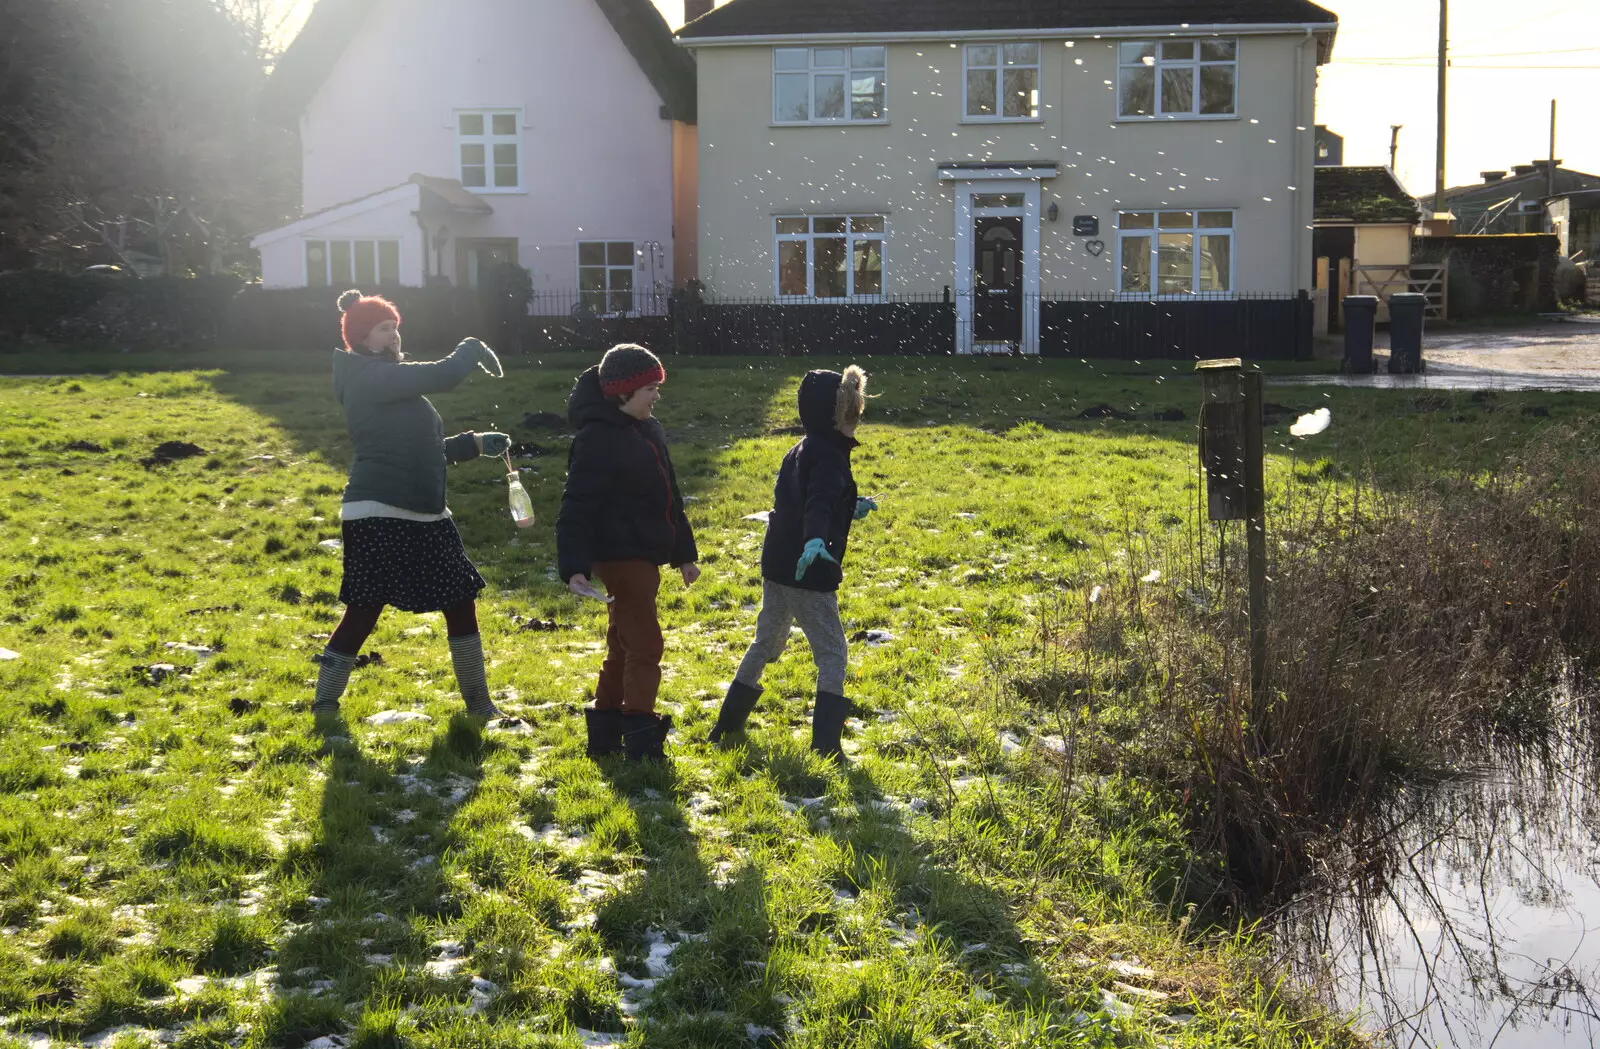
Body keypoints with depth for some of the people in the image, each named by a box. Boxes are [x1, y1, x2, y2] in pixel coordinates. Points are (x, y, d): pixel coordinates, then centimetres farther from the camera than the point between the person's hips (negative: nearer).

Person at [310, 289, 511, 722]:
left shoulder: (392, 383, 18)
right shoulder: (368, 378, -12)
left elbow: (428, 450, 23)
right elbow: (442, 376, -21)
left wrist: (477, 444, 13)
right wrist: (473, 349, -2)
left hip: (424, 516, 9)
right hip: (377, 517, -9)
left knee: (461, 601, 9)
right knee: (363, 613, -4)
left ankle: (478, 702, 18)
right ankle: (324, 704, 11)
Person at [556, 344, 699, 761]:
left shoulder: (649, 431, 11)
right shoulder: (597, 438, -17)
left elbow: (668, 498, 20)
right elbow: (577, 508, -20)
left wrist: (684, 553, 21)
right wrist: (575, 567, -27)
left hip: (644, 555, 10)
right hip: (619, 555, -10)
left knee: (624, 648, 15)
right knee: (645, 646, -8)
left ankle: (604, 736, 24)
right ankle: (641, 741, -1)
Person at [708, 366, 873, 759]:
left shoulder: (801, 450, 12)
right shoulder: (829, 456, -17)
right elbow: (819, 502, -38)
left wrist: (849, 509, 32)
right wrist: (815, 539, -55)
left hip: (777, 567, 9)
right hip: (809, 574, -9)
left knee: (765, 643, 23)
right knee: (832, 653, 0)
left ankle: (727, 726, 33)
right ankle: (826, 743, -6)